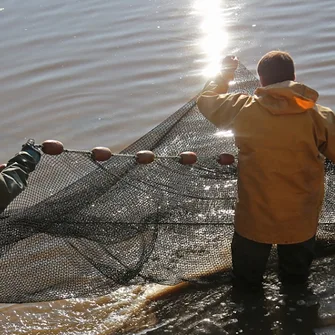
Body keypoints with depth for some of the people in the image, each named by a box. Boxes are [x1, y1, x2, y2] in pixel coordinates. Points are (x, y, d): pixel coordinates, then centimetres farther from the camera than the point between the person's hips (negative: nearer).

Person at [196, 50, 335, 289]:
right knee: (296, 276, 23)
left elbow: (207, 100, 5)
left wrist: (225, 73, 20)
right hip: (301, 221, 0)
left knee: (247, 279, 22)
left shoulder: (243, 110, -12)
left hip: (254, 218, 0)